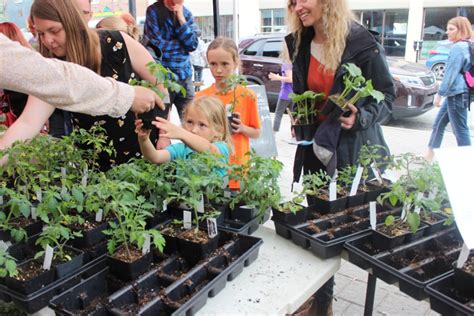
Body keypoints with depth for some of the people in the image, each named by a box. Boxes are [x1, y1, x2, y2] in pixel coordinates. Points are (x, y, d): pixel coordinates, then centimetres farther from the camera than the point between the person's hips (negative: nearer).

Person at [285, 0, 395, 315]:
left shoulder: (361, 44, -15)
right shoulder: (300, 44, 3)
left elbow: (387, 94, -9)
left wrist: (361, 117, -26)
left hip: (352, 150, -5)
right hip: (314, 148, 5)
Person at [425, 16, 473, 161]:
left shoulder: (458, 48, -15)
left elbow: (450, 74, -18)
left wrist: (439, 93, -14)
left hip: (457, 94, -10)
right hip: (455, 93, 10)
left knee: (460, 130, -4)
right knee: (438, 124, 16)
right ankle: (429, 156, 25)